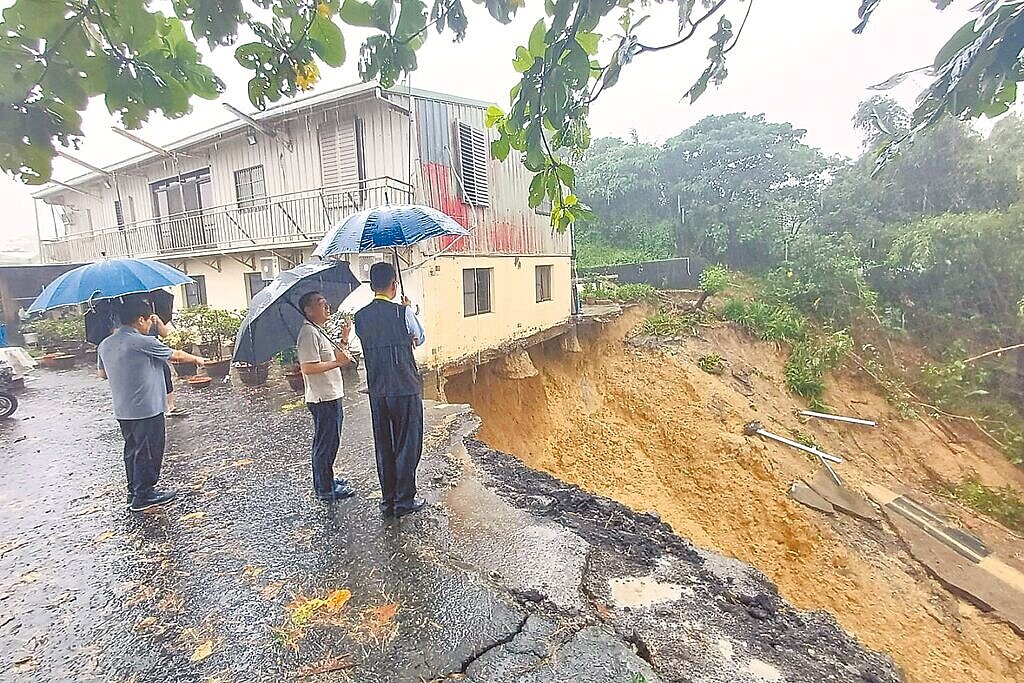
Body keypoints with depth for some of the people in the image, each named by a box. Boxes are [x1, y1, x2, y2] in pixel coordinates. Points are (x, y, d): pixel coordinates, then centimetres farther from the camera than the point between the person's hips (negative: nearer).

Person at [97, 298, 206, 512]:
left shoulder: (105, 345, 5)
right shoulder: (145, 343, -18)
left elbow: (102, 373, 17)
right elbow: (175, 355, -4)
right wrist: (196, 359, 13)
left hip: (122, 411, 8)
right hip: (147, 409, -8)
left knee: (132, 450, 19)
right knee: (148, 452, 3)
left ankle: (134, 490, 30)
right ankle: (144, 496, 12)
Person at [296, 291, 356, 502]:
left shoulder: (319, 332, 16)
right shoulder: (309, 333, -17)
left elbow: (333, 357, 20)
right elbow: (308, 368, -24)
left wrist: (344, 340, 9)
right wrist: (338, 362, -22)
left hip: (331, 396, 10)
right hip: (323, 399, -10)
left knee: (327, 442, 20)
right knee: (327, 444, 0)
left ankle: (326, 480, 34)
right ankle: (326, 490, 12)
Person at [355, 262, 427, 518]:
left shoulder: (360, 317, 2)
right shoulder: (403, 312, -11)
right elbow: (420, 338, 6)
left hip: (377, 391, 5)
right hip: (406, 389, -5)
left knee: (383, 447, 15)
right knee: (407, 445, 8)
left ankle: (388, 501, 26)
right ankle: (404, 501, 16)